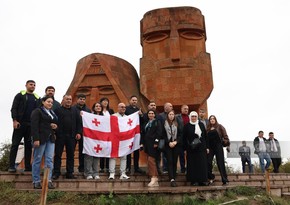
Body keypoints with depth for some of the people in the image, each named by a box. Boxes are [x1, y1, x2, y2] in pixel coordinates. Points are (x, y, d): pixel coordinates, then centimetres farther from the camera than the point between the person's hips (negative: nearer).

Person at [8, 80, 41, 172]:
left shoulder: (37, 98, 14)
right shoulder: (20, 95, 5)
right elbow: (14, 108, -1)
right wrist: (15, 120, -13)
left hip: (32, 125, 3)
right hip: (20, 123, -3)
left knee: (29, 145, 5)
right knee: (15, 144, -2)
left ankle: (27, 166, 9)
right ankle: (11, 166, 1)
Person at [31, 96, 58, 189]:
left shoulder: (52, 113, 20)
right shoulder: (37, 111, -2)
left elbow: (56, 123, 30)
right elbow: (34, 126, -12)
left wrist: (55, 126, 5)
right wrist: (36, 139, -21)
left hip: (50, 139, 7)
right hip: (41, 138, -6)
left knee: (49, 159, 2)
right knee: (37, 160, 1)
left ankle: (48, 180, 5)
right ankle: (36, 181, 8)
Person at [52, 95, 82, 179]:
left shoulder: (75, 110, 13)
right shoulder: (58, 110, 5)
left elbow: (79, 122, 8)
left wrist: (79, 132, -2)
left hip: (72, 136, 2)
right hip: (60, 135, -2)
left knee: (71, 155, 6)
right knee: (58, 154, 3)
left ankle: (70, 173, 13)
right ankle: (56, 172, 11)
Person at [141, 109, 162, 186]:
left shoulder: (157, 122, 0)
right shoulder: (146, 123, 18)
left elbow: (159, 132, -9)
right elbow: (143, 134, 18)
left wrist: (156, 142, -16)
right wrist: (142, 143, 12)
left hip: (153, 144, -7)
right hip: (147, 144, 7)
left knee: (151, 160, -13)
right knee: (150, 161, 7)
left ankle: (154, 177, -6)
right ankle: (155, 180, 13)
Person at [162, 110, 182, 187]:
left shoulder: (177, 124, 10)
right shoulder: (164, 124, 4)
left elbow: (180, 134, 6)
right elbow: (163, 135, 0)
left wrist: (175, 142, -9)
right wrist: (169, 142, -11)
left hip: (176, 145, 2)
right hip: (167, 145, -2)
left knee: (175, 162, 2)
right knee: (170, 161, -9)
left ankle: (173, 178, 8)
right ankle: (172, 179, -15)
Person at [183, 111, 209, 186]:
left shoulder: (201, 124, 9)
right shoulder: (187, 126, 0)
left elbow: (205, 136, 10)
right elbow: (184, 138, -1)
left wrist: (207, 147, 7)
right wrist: (185, 149, -6)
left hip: (202, 148, 3)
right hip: (191, 149, -3)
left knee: (203, 164, 3)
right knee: (193, 165, 0)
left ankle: (203, 180, 10)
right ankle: (194, 180, 7)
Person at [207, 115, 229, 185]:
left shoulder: (219, 126, 3)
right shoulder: (208, 128, 12)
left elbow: (225, 135, -3)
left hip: (218, 147, -3)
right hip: (210, 147, 3)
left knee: (220, 163, -3)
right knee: (208, 162, -4)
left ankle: (225, 180, 2)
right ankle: (211, 177, 12)